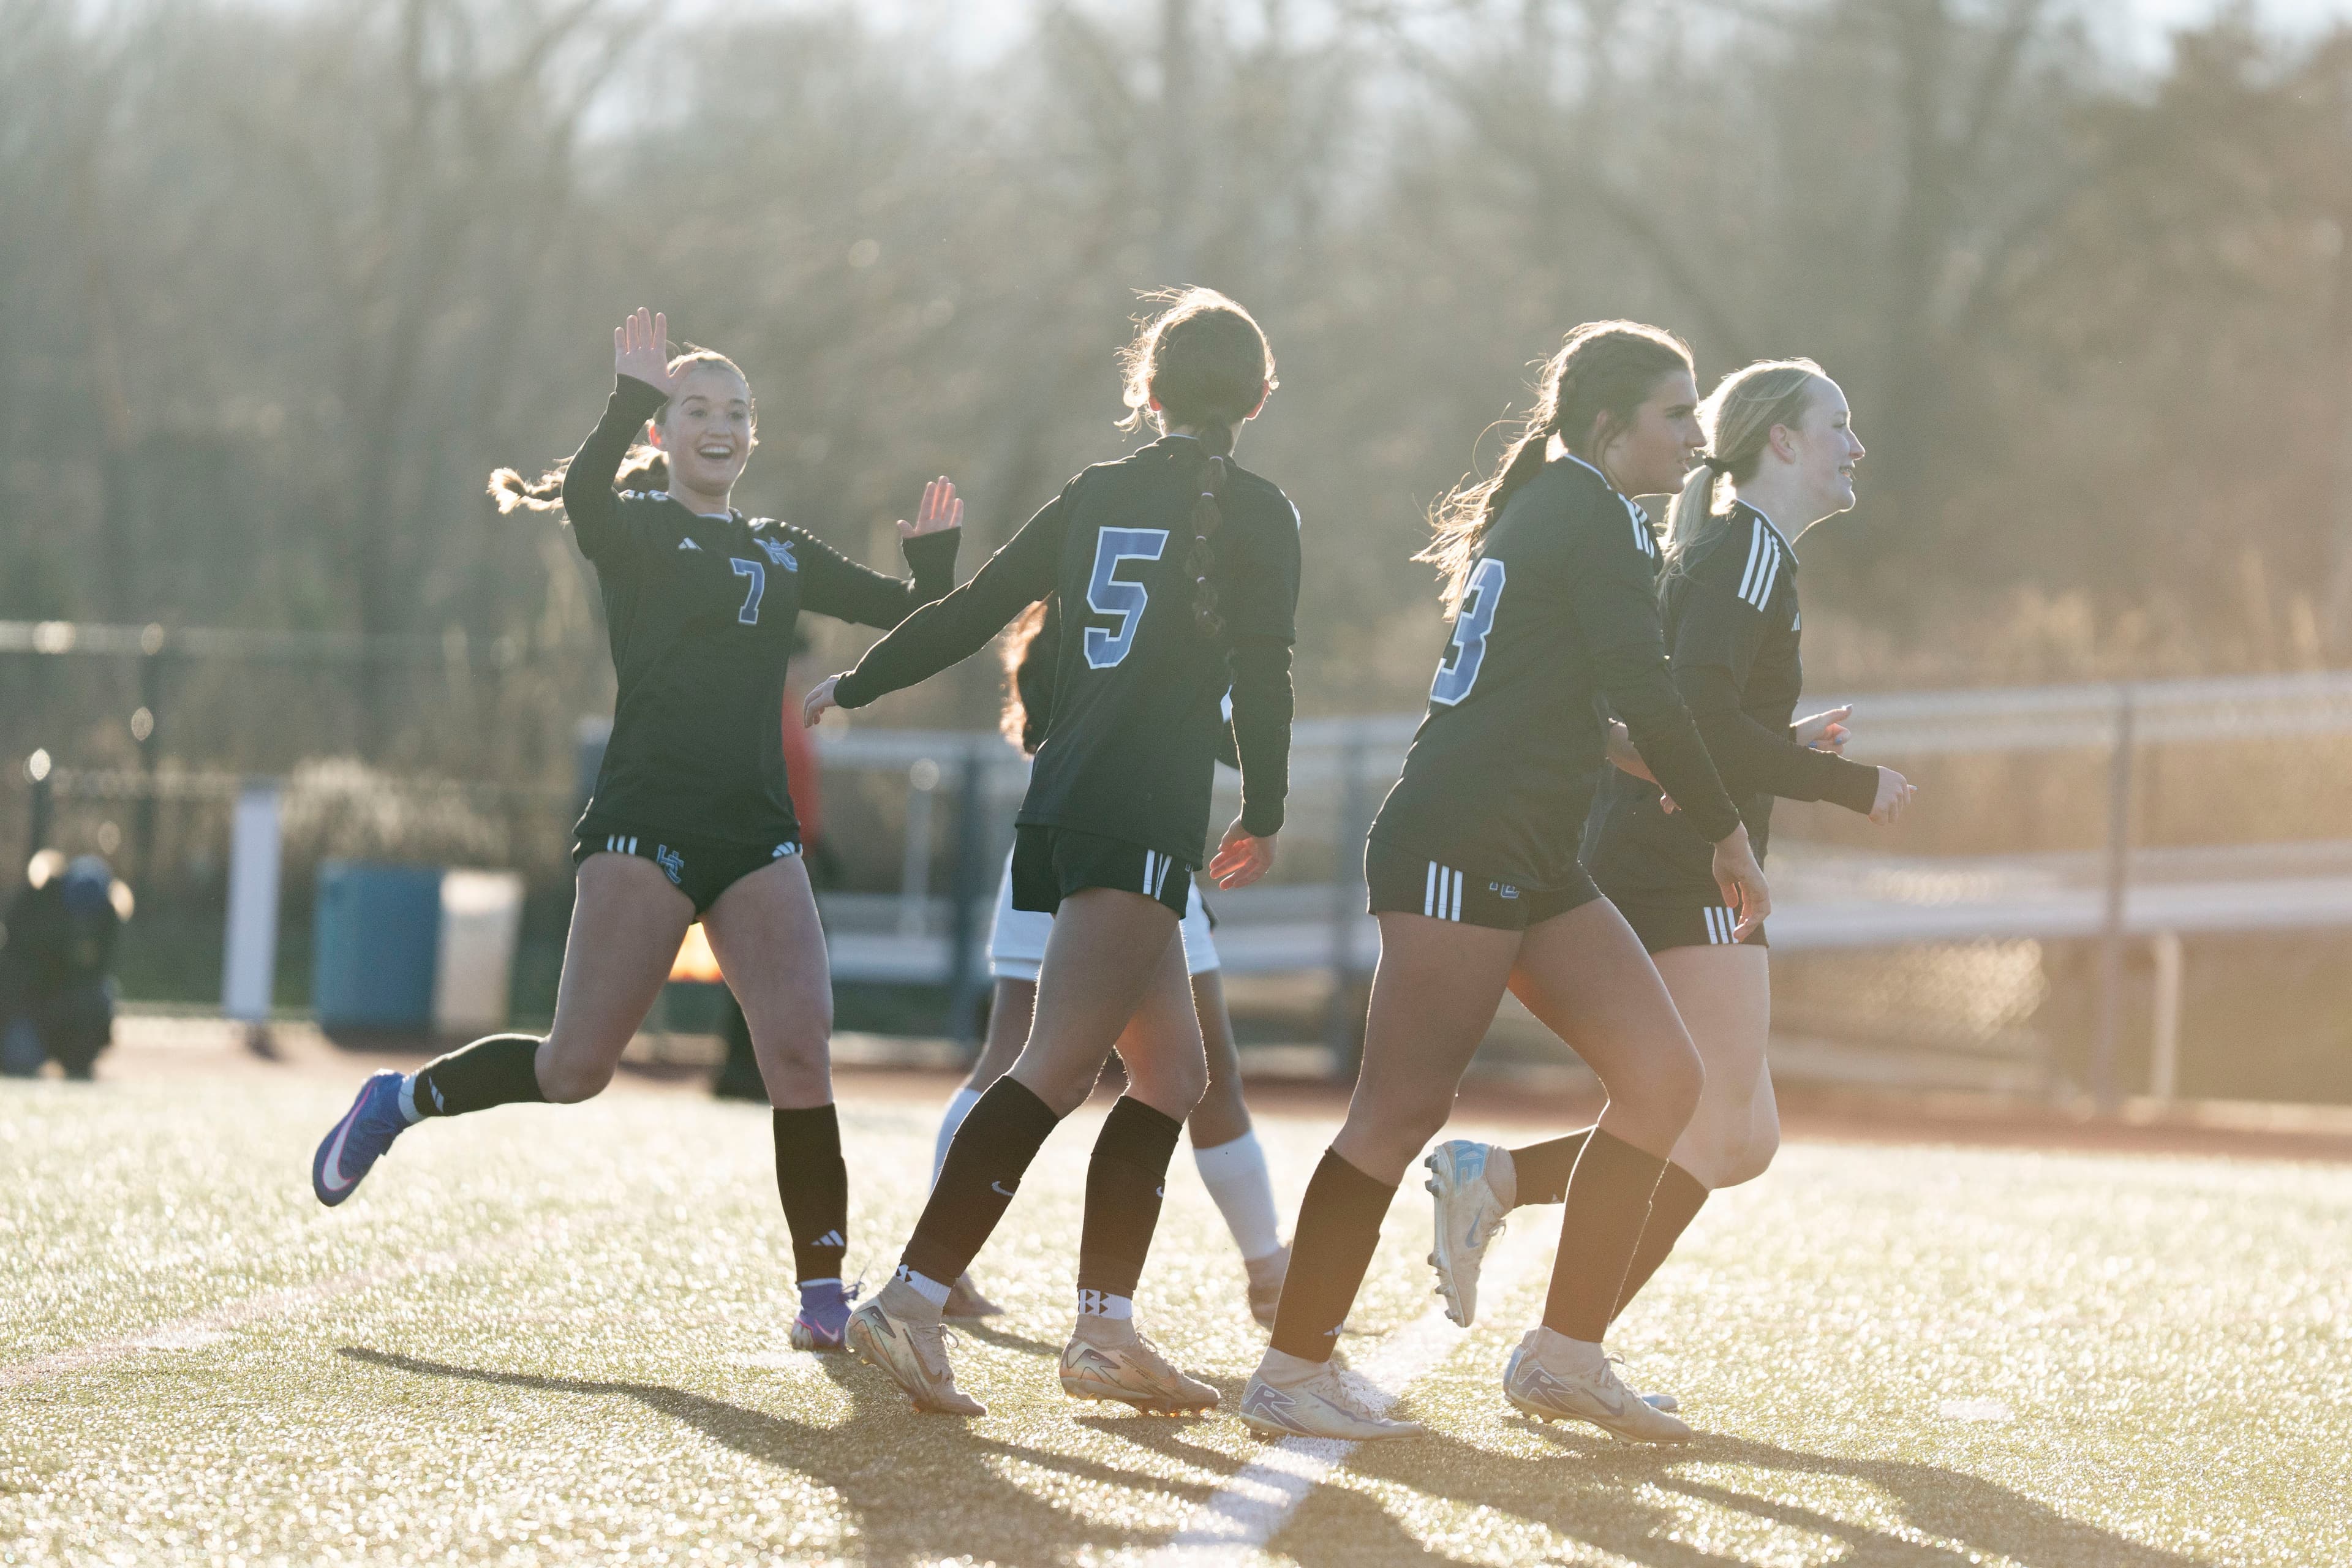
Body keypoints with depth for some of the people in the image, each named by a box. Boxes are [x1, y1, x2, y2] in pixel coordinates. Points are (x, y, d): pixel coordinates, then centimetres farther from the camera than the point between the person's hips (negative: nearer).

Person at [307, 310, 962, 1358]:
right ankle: (402, 1099, 20)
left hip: (756, 837, 4)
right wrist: (631, 399, -25)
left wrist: (933, 555, 3)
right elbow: (583, 500, -22)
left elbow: (907, 619, 20)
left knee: (799, 1049, -11)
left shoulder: (783, 553, 19)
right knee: (576, 1068, -5)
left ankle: (824, 1290, -8)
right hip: (645, 826, -4)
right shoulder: (637, 529, 2)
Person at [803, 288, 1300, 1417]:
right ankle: (910, 1302, -25)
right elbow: (1261, 674, -3)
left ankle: (1105, 1330, 8)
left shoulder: (1097, 495, 15)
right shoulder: (1255, 514, 0)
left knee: (1172, 1070, 14)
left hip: (1061, 807, 7)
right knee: (1057, 1070, -14)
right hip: (1147, 819, -7)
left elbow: (970, 613, 18)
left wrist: (852, 689, 31)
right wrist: (1265, 817, 10)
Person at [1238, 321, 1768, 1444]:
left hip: (1529, 864, 10)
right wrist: (1726, 834, -6)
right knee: (1405, 1107, -11)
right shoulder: (1592, 512, -7)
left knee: (1662, 1077, 3)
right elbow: (1640, 688, -15)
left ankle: (1563, 1356, 6)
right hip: (1458, 846, -10)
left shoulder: (1543, 511, 23)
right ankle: (1289, 1373, -8)